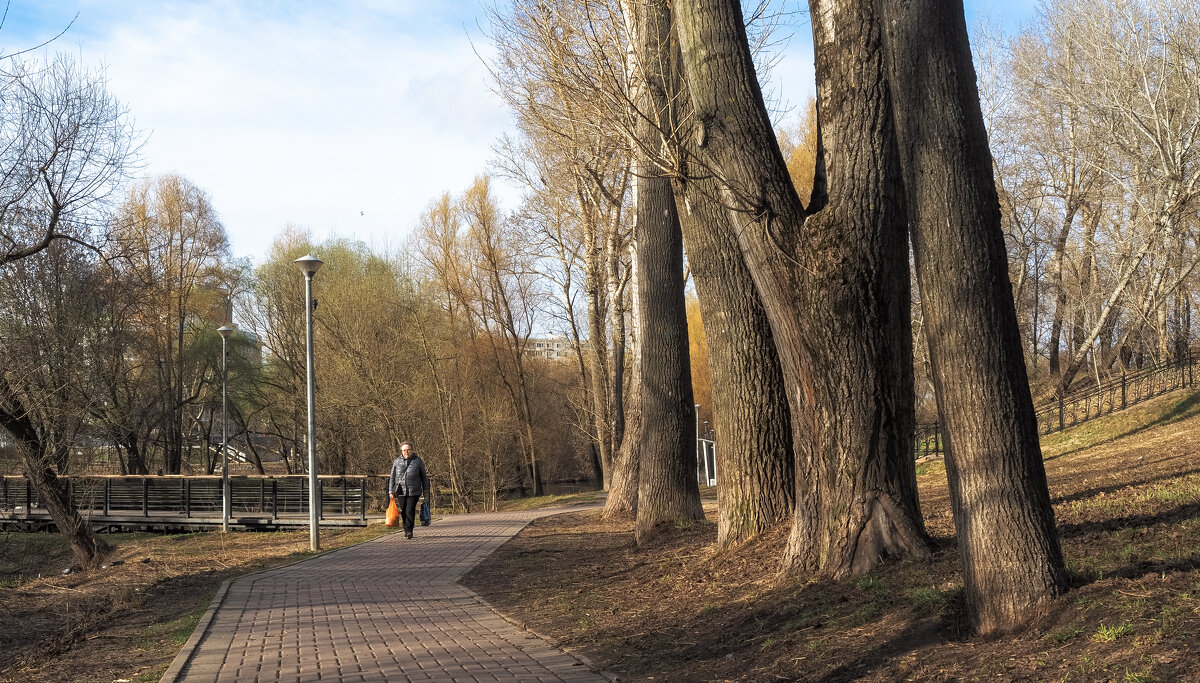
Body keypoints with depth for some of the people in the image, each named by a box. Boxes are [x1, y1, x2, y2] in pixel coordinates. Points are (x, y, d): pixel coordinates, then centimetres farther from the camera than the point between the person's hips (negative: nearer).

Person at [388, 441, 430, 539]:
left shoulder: (418, 461, 4)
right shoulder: (397, 462, 8)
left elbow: (424, 477, 9)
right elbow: (392, 477, 12)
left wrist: (425, 491, 8)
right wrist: (391, 491, 6)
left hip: (414, 491, -2)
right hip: (401, 491, 2)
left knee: (410, 511, -10)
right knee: (403, 512, 5)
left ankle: (409, 530, -4)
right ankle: (407, 531, 17)